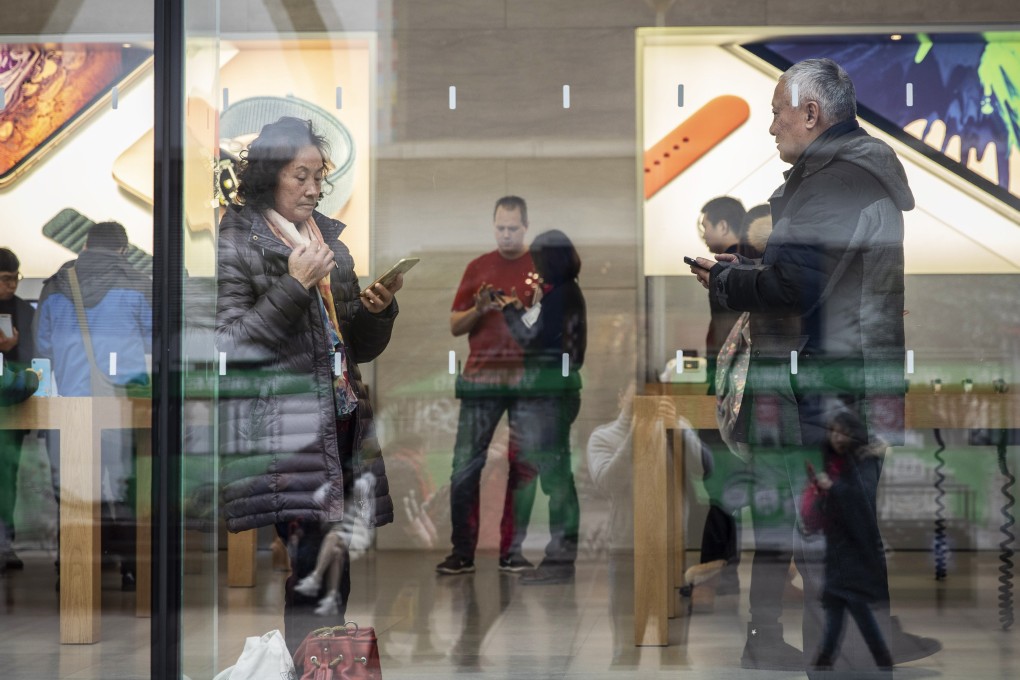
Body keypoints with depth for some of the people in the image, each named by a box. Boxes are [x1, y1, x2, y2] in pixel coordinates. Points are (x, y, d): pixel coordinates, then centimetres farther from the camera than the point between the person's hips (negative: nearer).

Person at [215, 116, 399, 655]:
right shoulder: (237, 241, 1)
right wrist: (294, 285, -13)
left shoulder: (329, 240, 20)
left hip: (340, 426, 6)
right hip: (279, 437, -6)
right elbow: (231, 343, -8)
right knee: (314, 572, -14)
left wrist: (377, 310, 3)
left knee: (333, 582, 3)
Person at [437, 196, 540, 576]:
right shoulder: (478, 267, 11)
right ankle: (462, 552, 2)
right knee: (465, 467, -3)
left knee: (523, 467, 0)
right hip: (481, 377, 1)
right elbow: (455, 327, 11)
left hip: (528, 378, -1)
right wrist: (478, 309, -8)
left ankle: (512, 552, 7)